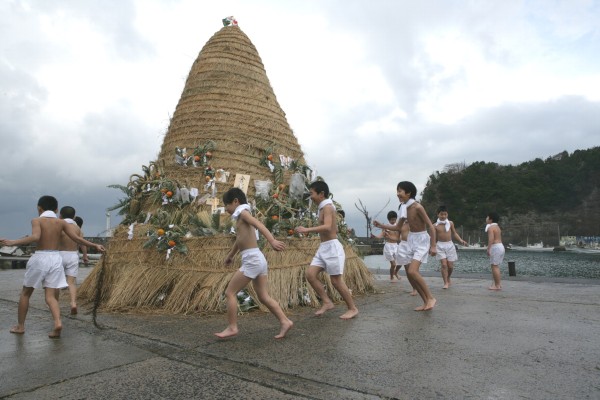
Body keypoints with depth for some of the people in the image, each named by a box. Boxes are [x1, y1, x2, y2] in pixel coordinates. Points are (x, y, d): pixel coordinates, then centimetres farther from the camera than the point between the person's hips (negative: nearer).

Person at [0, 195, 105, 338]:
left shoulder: (36, 220, -3)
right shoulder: (62, 222, 7)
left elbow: (35, 237, -22)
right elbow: (77, 238, 1)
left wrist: (13, 242, -19)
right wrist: (95, 245, 9)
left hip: (39, 258, -2)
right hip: (55, 259, 2)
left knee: (25, 293, 19)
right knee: (50, 296, 4)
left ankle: (20, 326, 26)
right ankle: (57, 322, -18)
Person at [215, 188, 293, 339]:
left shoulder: (243, 213, -4)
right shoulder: (240, 218, 22)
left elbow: (259, 225, -23)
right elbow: (239, 239, 37)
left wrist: (272, 241, -39)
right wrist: (230, 255, 51)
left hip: (252, 260, -9)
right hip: (257, 260, 9)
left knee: (230, 292, 0)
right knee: (264, 297, 9)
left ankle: (232, 327, 6)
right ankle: (285, 322, 7)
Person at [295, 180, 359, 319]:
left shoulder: (327, 207, -14)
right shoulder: (324, 208, 16)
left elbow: (327, 227, -31)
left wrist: (307, 230, -31)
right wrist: (312, 231, 23)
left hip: (332, 247, -9)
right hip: (323, 248, 9)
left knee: (336, 281, -1)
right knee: (310, 274, 0)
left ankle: (353, 308, 15)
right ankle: (327, 302, 9)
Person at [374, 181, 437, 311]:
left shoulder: (417, 207, -19)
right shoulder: (405, 208, 4)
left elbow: (431, 226, -17)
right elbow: (398, 227, 13)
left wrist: (433, 246, -20)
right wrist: (381, 225, 3)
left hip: (421, 240, -8)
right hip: (411, 240, 8)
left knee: (412, 271, -20)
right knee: (409, 273, 6)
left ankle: (431, 298, -3)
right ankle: (426, 302, 17)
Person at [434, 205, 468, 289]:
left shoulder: (450, 223, 2)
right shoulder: (436, 225, -4)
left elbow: (454, 233, 13)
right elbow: (434, 237, 2)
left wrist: (461, 240, 0)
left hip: (450, 245, 2)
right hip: (440, 245, -2)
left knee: (450, 265, 4)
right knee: (444, 264, -10)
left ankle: (448, 278, 32)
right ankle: (446, 283, 0)